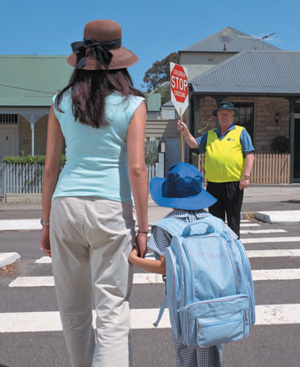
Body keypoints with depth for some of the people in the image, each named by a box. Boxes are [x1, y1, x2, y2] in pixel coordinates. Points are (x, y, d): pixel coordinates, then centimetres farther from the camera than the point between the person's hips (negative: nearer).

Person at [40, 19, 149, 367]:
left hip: (66, 206, 3)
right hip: (112, 209, -3)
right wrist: (142, 228, -3)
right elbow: (136, 169, -8)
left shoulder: (61, 102, 7)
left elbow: (50, 167, 6)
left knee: (73, 308, 18)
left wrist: (46, 223, 13)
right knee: (112, 310, 4)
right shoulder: (132, 103, -1)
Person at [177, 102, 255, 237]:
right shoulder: (210, 134, 18)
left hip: (233, 183, -4)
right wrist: (185, 131, -6)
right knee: (215, 218, 11)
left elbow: (249, 154, -1)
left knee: (233, 217, 3)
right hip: (213, 183, 4)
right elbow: (194, 144, 10)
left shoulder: (241, 132, 6)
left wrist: (246, 176, -11)